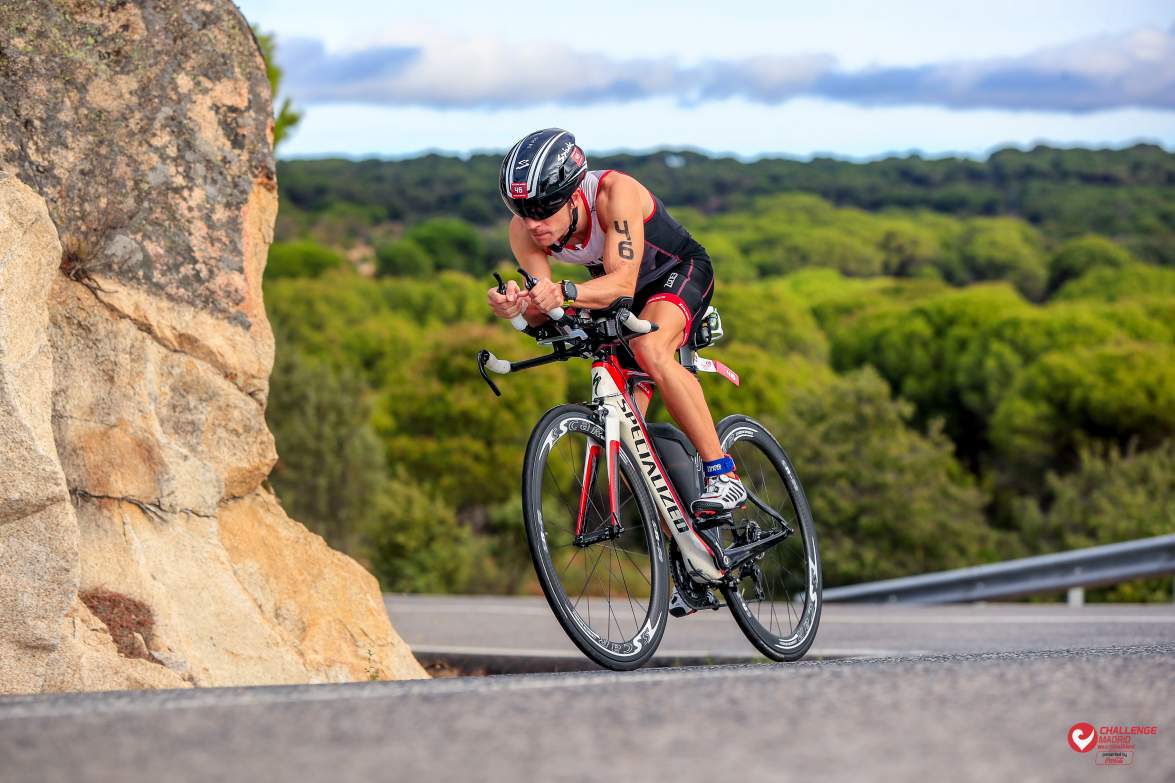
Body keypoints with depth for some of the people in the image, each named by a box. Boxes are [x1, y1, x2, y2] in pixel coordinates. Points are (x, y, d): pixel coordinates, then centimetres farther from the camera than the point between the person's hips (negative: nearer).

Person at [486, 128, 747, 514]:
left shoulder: (615, 192, -37)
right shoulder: (524, 229, -22)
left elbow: (622, 283, -43)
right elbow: (543, 314, -25)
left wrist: (566, 293, -61)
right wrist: (517, 305, -48)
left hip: (680, 270, -6)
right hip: (616, 294, 6)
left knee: (649, 348, -36)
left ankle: (723, 474, -30)